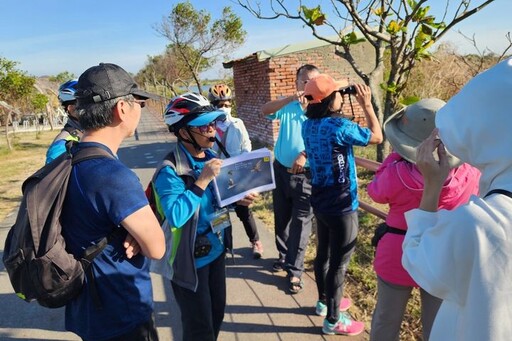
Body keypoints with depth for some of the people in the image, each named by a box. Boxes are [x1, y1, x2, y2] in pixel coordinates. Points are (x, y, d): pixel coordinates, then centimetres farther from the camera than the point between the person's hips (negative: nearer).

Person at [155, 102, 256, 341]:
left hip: (216, 251, 7)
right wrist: (202, 181, -32)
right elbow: (176, 216, -34)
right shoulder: (171, 171, -24)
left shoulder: (212, 157, 1)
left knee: (217, 313, 24)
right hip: (189, 260, -7)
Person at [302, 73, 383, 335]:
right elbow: (377, 137, -11)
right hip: (341, 205, -8)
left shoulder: (308, 125, 0)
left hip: (320, 201, 8)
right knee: (339, 262, 5)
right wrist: (366, 105, -3)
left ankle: (324, 300, 43)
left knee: (323, 253, 23)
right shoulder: (339, 126, -23)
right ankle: (333, 320, 20)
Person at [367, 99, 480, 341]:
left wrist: (396, 155, -1)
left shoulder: (396, 174, -24)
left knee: (386, 321, 21)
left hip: (398, 257, -1)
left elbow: (375, 191, -2)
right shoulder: (471, 174, -15)